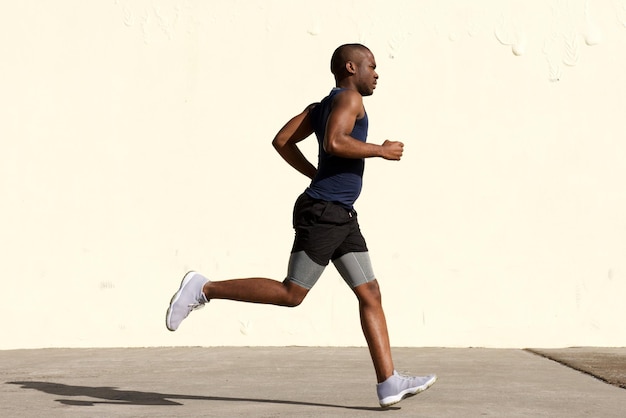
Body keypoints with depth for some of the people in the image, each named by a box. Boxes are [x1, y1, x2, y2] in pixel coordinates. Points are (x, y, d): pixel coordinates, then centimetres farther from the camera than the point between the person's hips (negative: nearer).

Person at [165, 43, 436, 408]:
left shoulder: (322, 107, 19)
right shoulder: (348, 97, -7)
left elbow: (282, 141, 16)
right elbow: (334, 142, -25)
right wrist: (380, 150, -13)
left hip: (342, 217, 10)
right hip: (322, 214, -10)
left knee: (370, 294, 4)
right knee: (291, 294, -7)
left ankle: (389, 383, 2)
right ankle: (204, 289, 1)